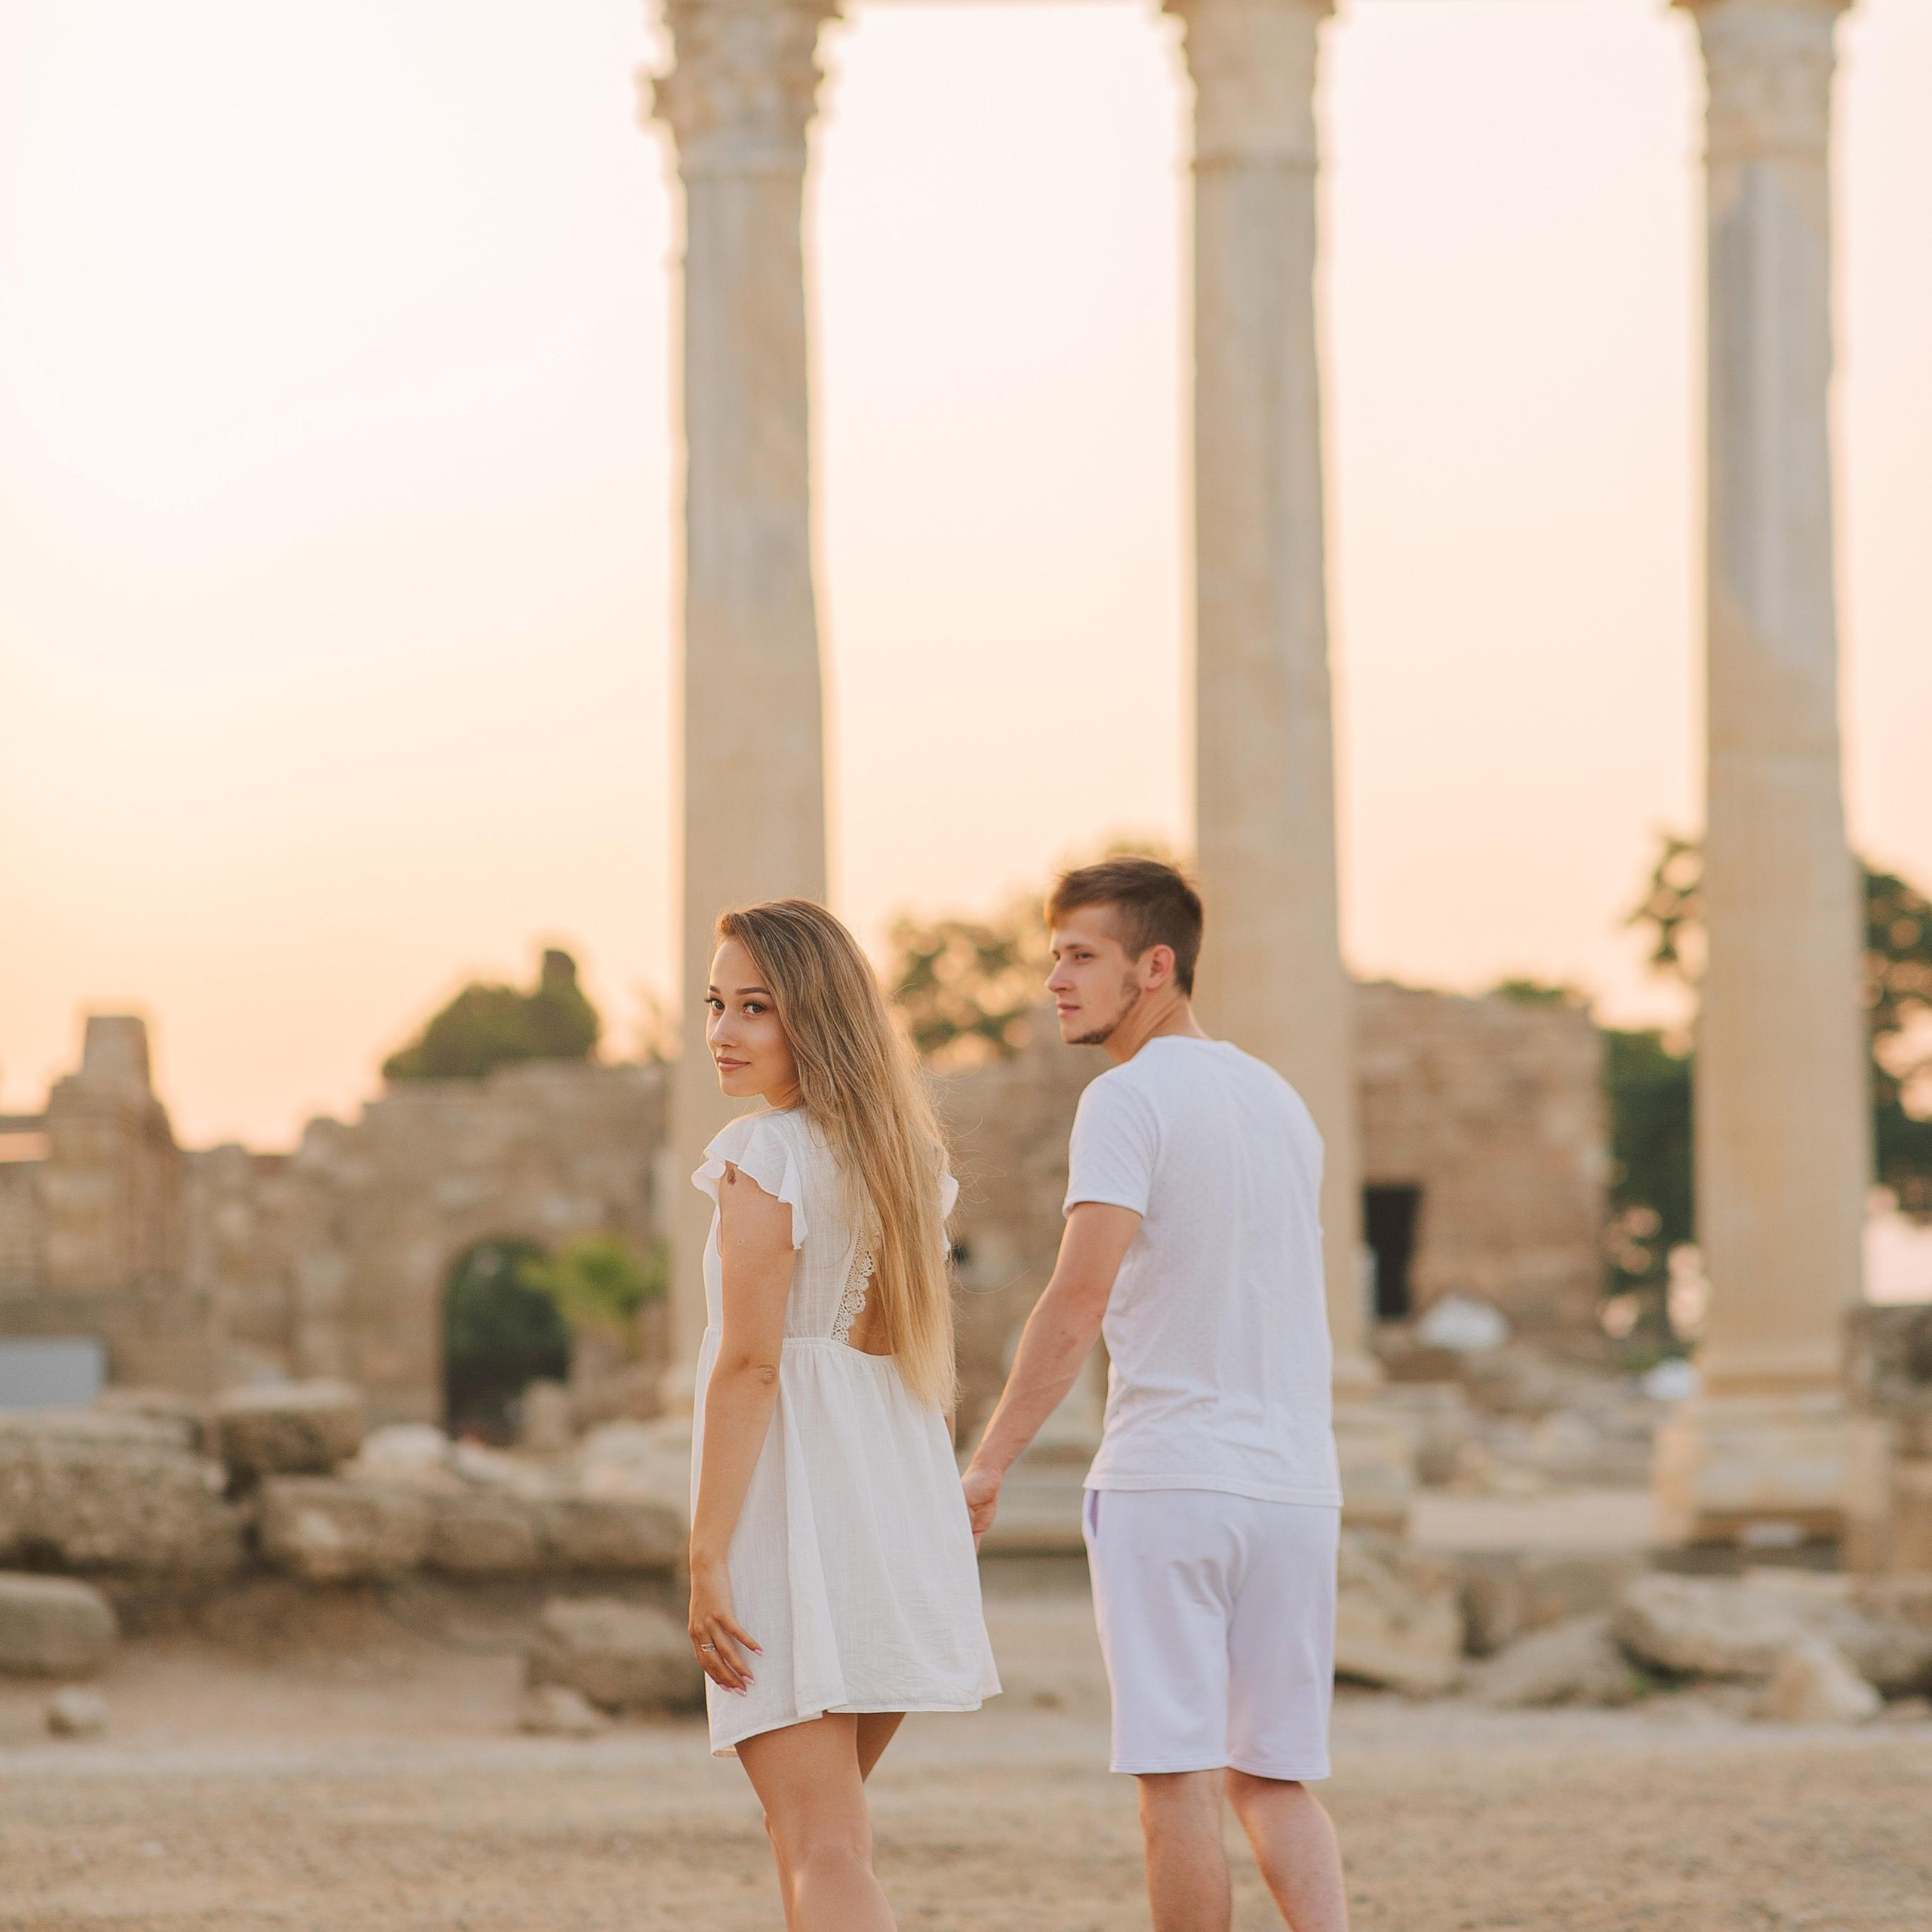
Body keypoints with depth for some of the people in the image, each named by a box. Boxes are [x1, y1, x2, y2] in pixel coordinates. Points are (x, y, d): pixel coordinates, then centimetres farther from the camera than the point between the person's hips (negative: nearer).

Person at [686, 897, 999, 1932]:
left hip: (788, 1500, -8)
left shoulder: (763, 1156, -11)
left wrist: (705, 1559, -16)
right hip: (899, 1510, 8)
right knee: (820, 1824, 23)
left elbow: (750, 1363, -16)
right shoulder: (910, 1155, 13)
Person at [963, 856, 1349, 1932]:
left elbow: (1081, 1296, -19)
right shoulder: (1281, 1103, 16)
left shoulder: (1130, 1100, -8)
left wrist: (990, 1462, -17)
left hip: (1169, 1480, -7)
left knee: (1179, 1783, -2)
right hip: (1297, 1481, 7)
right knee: (1274, 1780, 11)